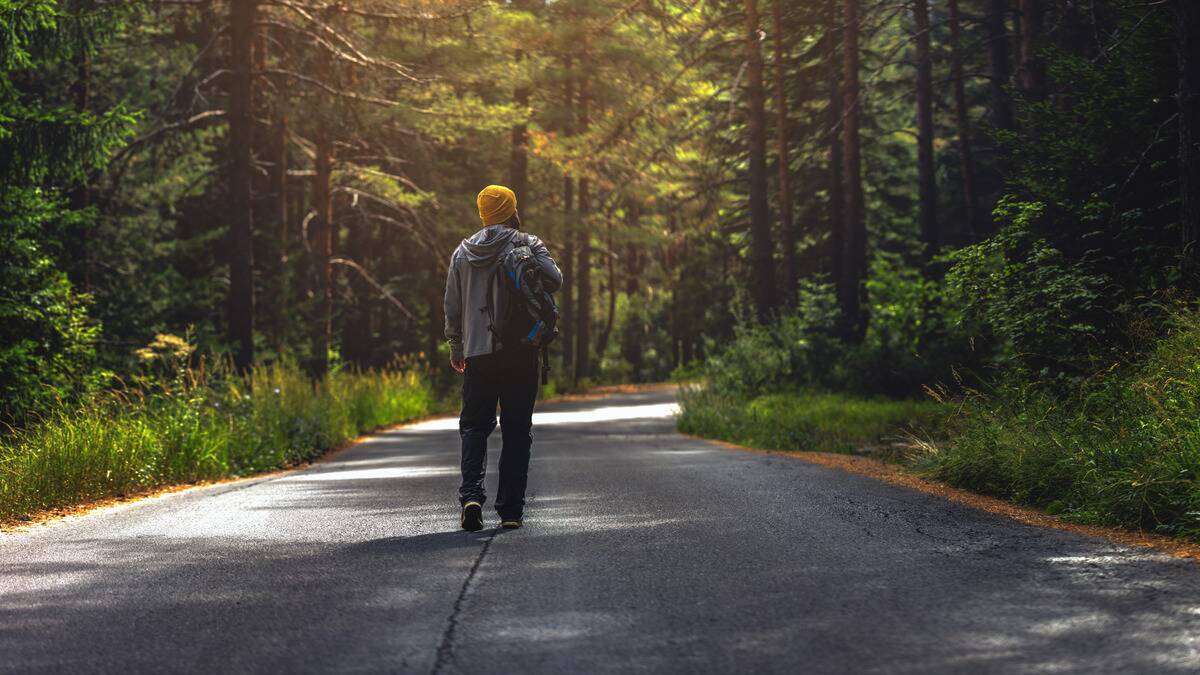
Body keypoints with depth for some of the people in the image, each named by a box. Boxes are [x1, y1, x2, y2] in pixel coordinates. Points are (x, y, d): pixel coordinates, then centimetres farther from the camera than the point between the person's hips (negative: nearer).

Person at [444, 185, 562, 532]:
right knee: (517, 430, 4)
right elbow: (554, 281, -14)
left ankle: (471, 494, -12)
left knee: (474, 425, 10)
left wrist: (455, 348, 23)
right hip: (520, 352, -2)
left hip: (477, 353, 3)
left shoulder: (462, 252, 9)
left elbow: (452, 307, 12)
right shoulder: (527, 245, -2)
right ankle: (510, 510, 3)